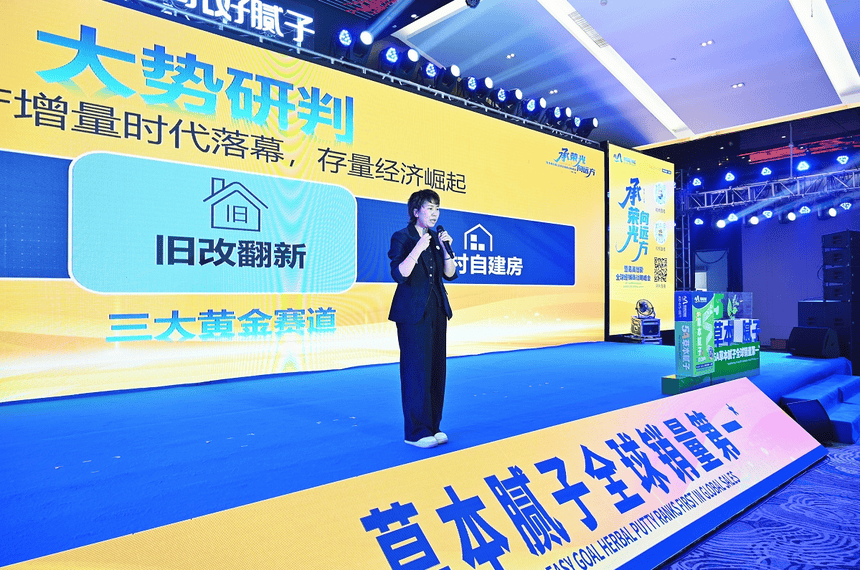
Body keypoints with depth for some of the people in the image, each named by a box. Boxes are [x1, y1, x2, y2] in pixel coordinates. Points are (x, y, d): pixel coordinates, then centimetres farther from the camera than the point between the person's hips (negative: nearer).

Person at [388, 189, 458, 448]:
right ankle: (416, 432, 5)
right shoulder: (402, 238, -6)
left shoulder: (435, 238, 13)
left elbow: (450, 273, 9)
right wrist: (419, 248, -23)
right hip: (412, 313, -7)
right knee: (416, 370, -4)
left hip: (436, 310, 7)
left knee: (436, 369, 9)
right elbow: (400, 274, -18)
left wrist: (446, 248, -4)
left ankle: (432, 426, 20)